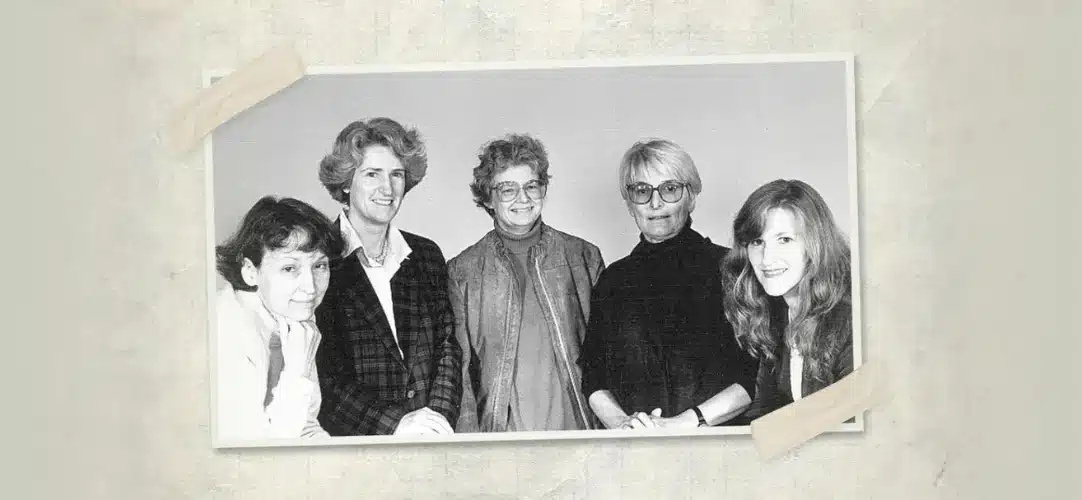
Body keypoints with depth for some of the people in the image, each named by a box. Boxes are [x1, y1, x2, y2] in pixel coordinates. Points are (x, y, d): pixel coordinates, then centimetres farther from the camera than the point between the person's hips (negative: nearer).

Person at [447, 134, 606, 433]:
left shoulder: (584, 258, 9)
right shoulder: (462, 271, 7)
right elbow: (457, 367, 6)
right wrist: (469, 435, -3)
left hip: (576, 430, 1)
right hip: (496, 433, -1)